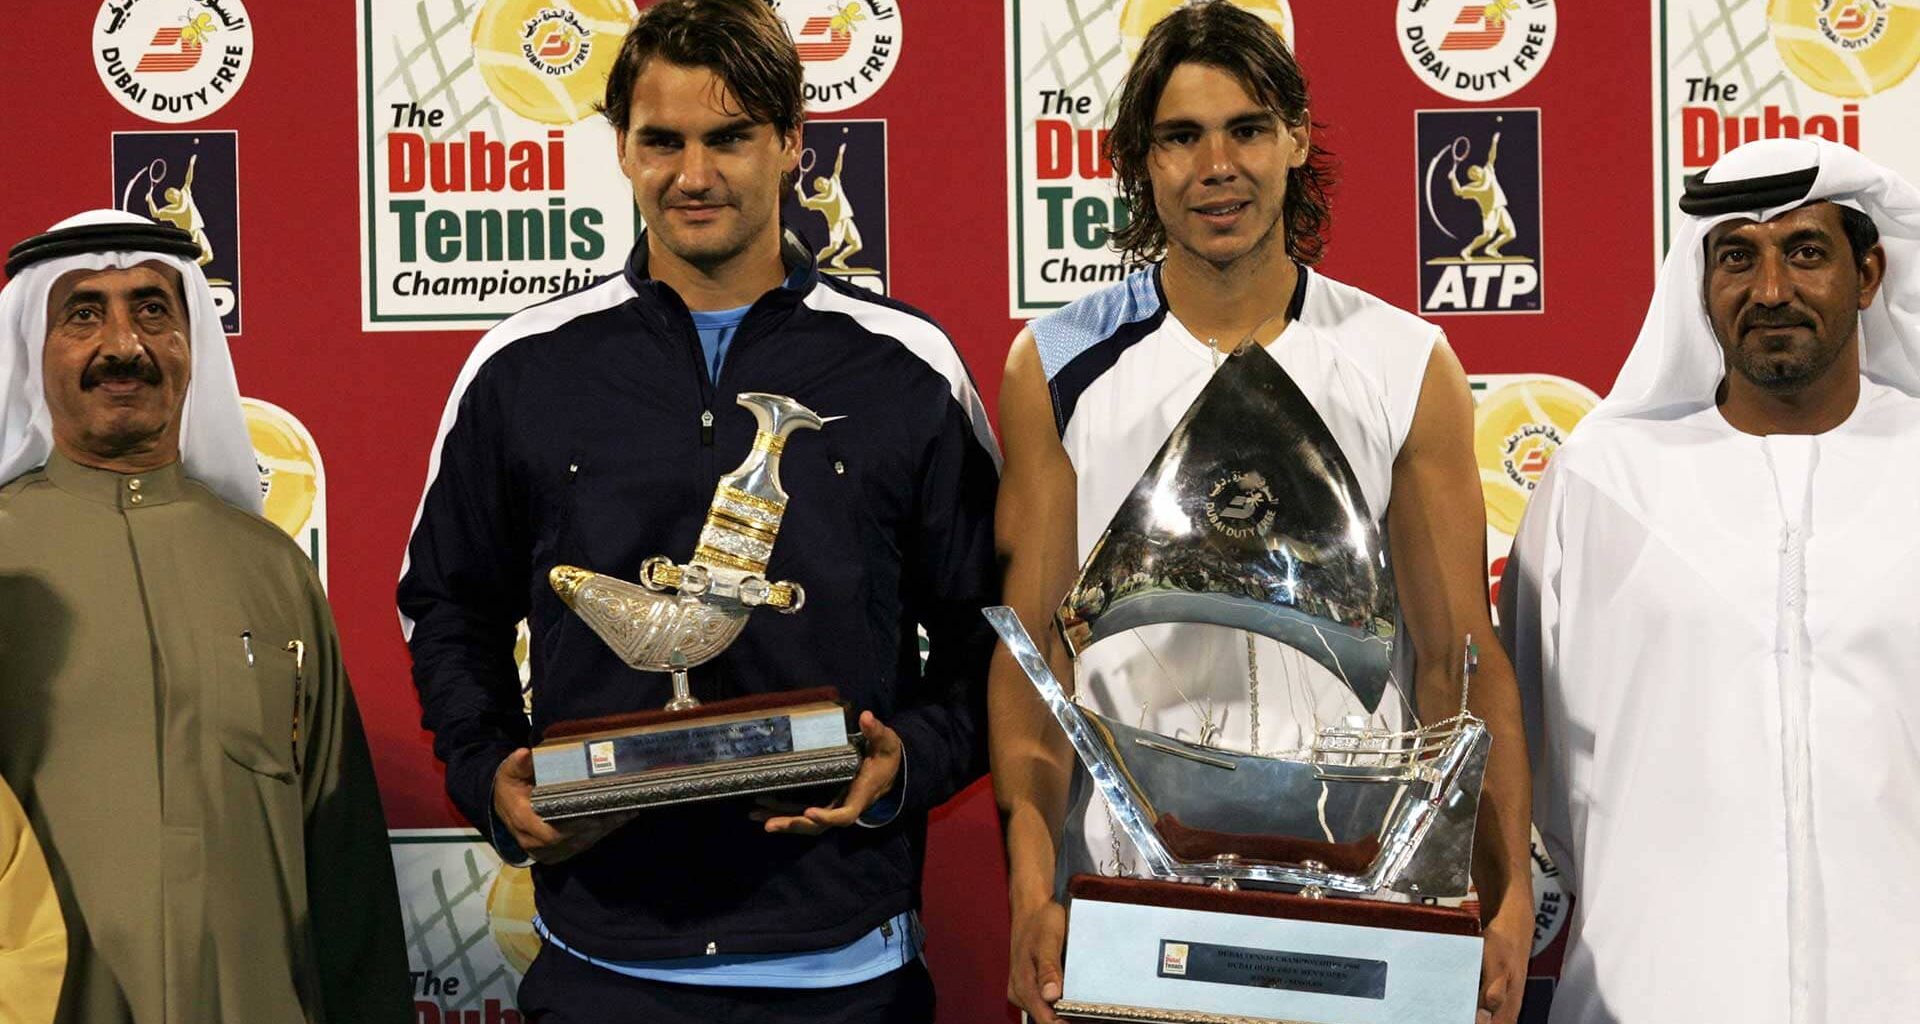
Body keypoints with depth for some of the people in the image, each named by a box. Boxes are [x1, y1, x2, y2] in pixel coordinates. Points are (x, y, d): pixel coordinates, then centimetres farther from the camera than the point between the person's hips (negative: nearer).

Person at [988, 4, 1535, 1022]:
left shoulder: (1407, 365, 2)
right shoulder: (1057, 367, 1)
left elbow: (1458, 658, 2)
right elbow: (1031, 648, -1)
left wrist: (1509, 895, -7)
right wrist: (1032, 888, -12)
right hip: (1120, 891, 0)